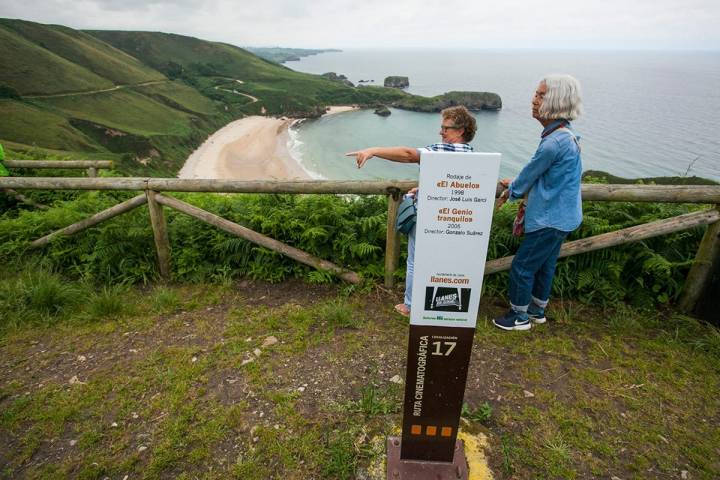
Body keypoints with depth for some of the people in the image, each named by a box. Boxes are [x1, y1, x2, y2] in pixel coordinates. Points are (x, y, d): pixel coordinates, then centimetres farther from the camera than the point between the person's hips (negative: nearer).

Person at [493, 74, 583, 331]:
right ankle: (537, 310, 36)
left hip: (550, 219, -10)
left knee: (522, 266, 3)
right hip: (559, 215, 10)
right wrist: (516, 186, 13)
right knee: (545, 265, 20)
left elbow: (528, 175, -13)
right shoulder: (565, 135, 6)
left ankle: (519, 316, 19)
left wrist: (512, 189, 6)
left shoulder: (554, 142, -26)